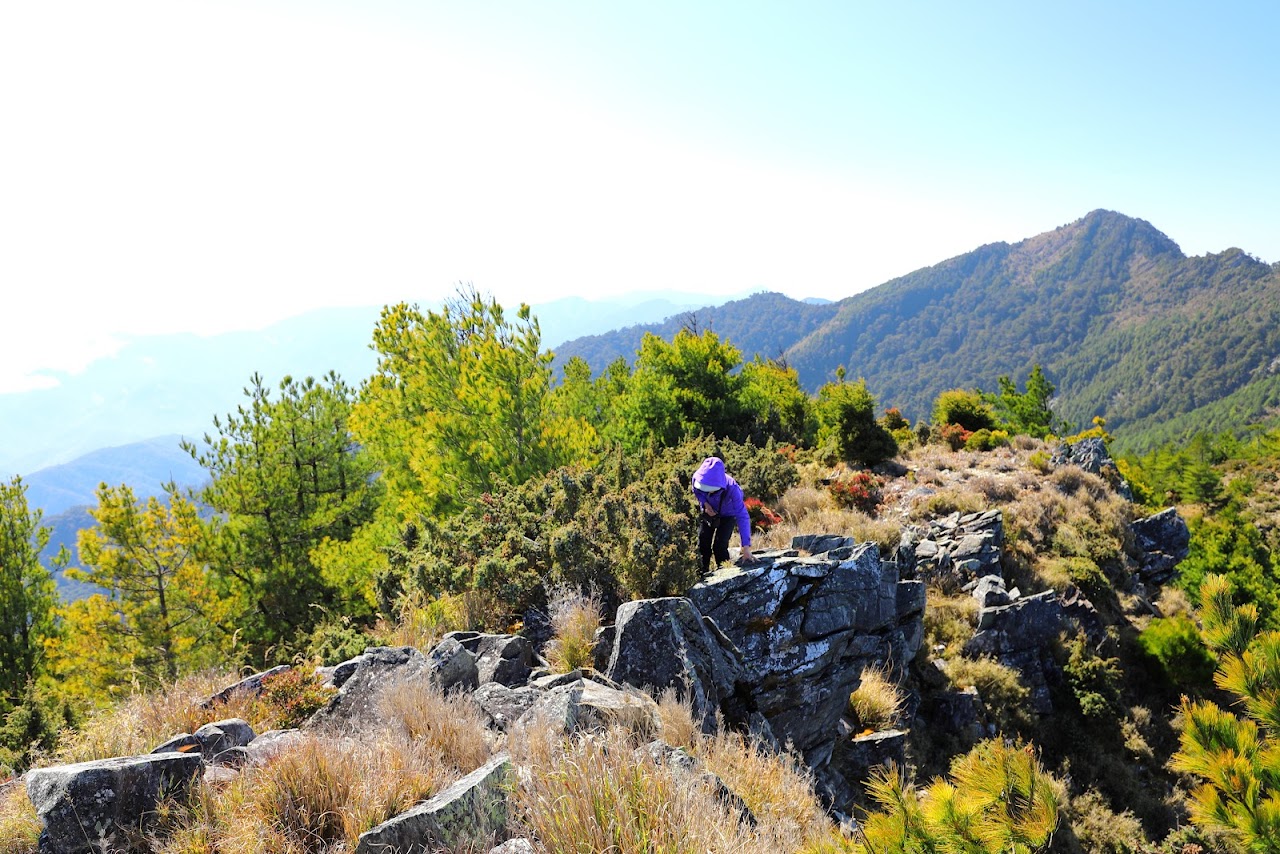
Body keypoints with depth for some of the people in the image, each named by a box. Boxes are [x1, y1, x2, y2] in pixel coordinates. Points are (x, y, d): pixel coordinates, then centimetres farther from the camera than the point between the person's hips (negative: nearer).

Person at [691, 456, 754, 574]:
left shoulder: (731, 488, -43)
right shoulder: (697, 479, -34)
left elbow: (742, 517, -44)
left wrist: (746, 547, -49)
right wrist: (705, 503, -27)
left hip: (727, 515, -3)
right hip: (708, 512, 3)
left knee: (719, 547, -14)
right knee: (703, 545, 0)